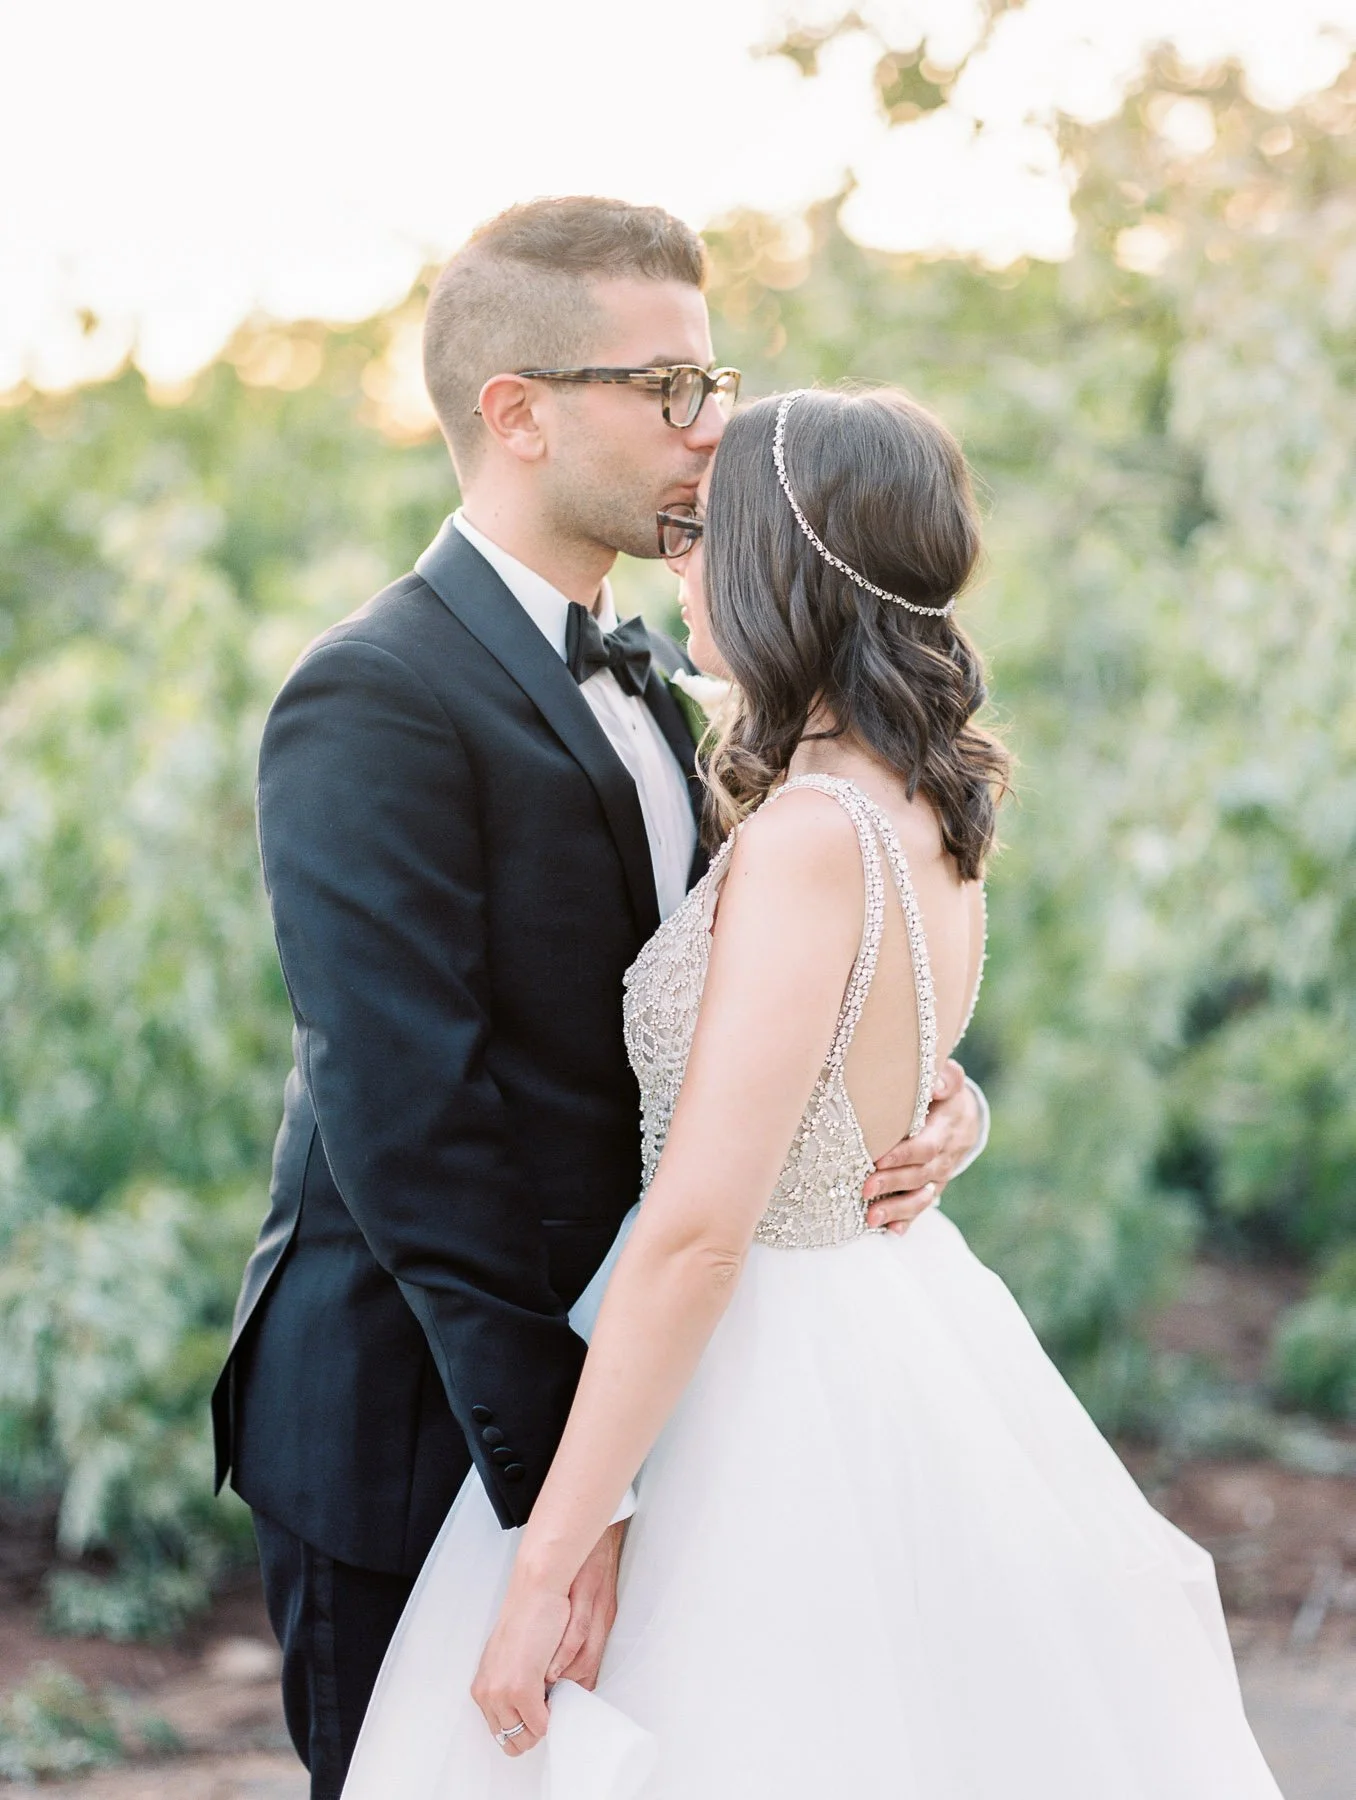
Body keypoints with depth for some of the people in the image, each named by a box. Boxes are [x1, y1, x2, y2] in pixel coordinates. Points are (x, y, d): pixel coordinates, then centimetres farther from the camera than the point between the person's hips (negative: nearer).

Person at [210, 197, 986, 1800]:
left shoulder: (635, 680, 12)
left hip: (600, 1398, 8)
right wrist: (559, 1483, -23)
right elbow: (411, 1126, -22)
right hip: (417, 1436, -8)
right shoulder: (373, 702, -17)